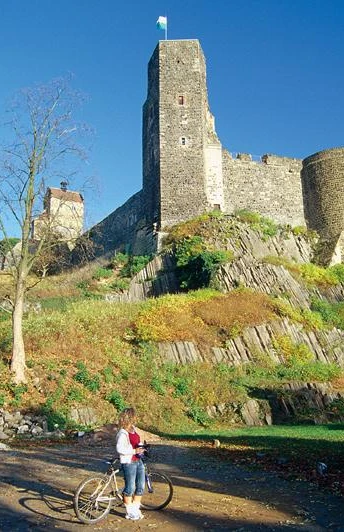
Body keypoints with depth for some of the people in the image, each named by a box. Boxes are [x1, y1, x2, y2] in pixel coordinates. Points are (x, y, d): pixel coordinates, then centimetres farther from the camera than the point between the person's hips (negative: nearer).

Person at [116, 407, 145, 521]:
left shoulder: (133, 429, 8)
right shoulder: (123, 433, -18)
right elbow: (119, 448, -25)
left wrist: (141, 447, 3)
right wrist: (134, 451, -26)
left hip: (138, 461, 8)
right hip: (128, 463, -8)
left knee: (140, 486, 13)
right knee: (130, 488, 4)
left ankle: (136, 509, 28)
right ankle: (130, 512, 21)